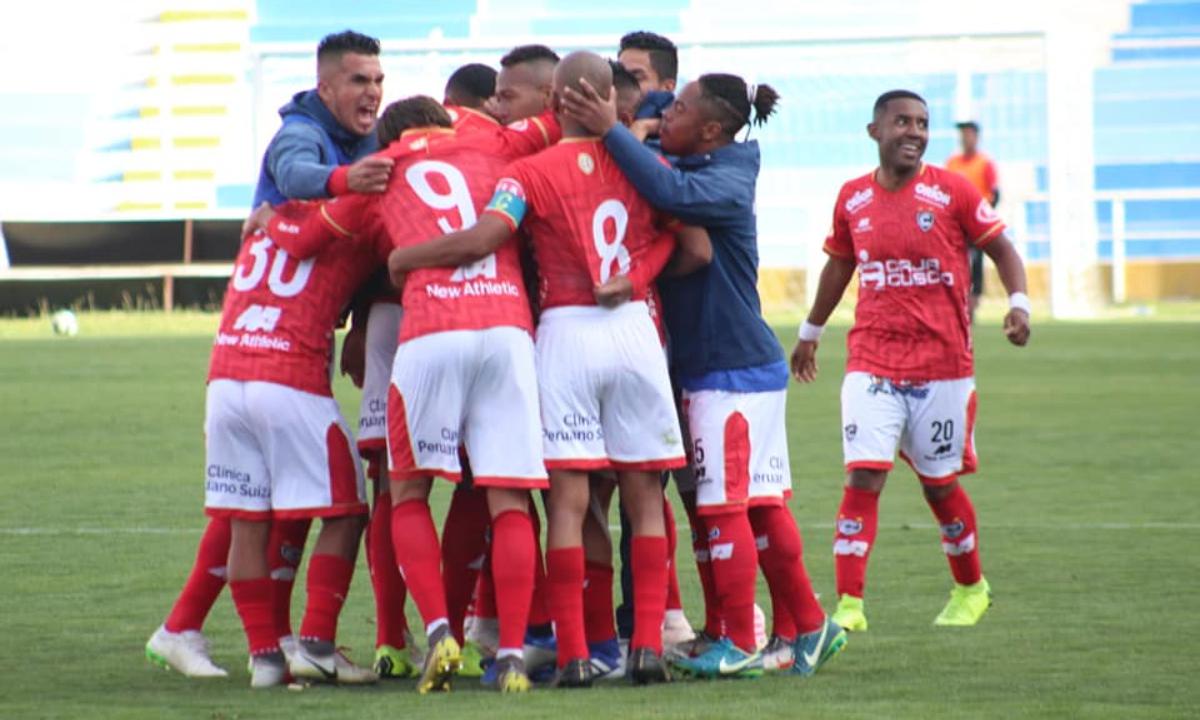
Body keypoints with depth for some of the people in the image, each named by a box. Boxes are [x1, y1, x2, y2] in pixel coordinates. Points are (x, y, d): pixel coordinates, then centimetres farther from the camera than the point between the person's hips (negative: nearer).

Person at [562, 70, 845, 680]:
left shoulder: (726, 184, -17)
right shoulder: (690, 170, 12)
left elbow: (673, 193, -35)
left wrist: (611, 131, -33)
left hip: (734, 370, -9)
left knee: (723, 505, -5)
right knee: (761, 505, 12)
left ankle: (739, 645, 1)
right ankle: (810, 627, 18)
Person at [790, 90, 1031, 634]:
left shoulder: (951, 192, -3)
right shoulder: (853, 199, 6)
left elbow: (1001, 249, 3)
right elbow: (839, 265, 21)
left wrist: (1019, 304, -14)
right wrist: (810, 332, 30)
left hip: (943, 367, -1)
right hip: (872, 364, 1)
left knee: (940, 483, 9)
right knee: (862, 478, -13)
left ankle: (970, 589, 32)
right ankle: (848, 605, -14)